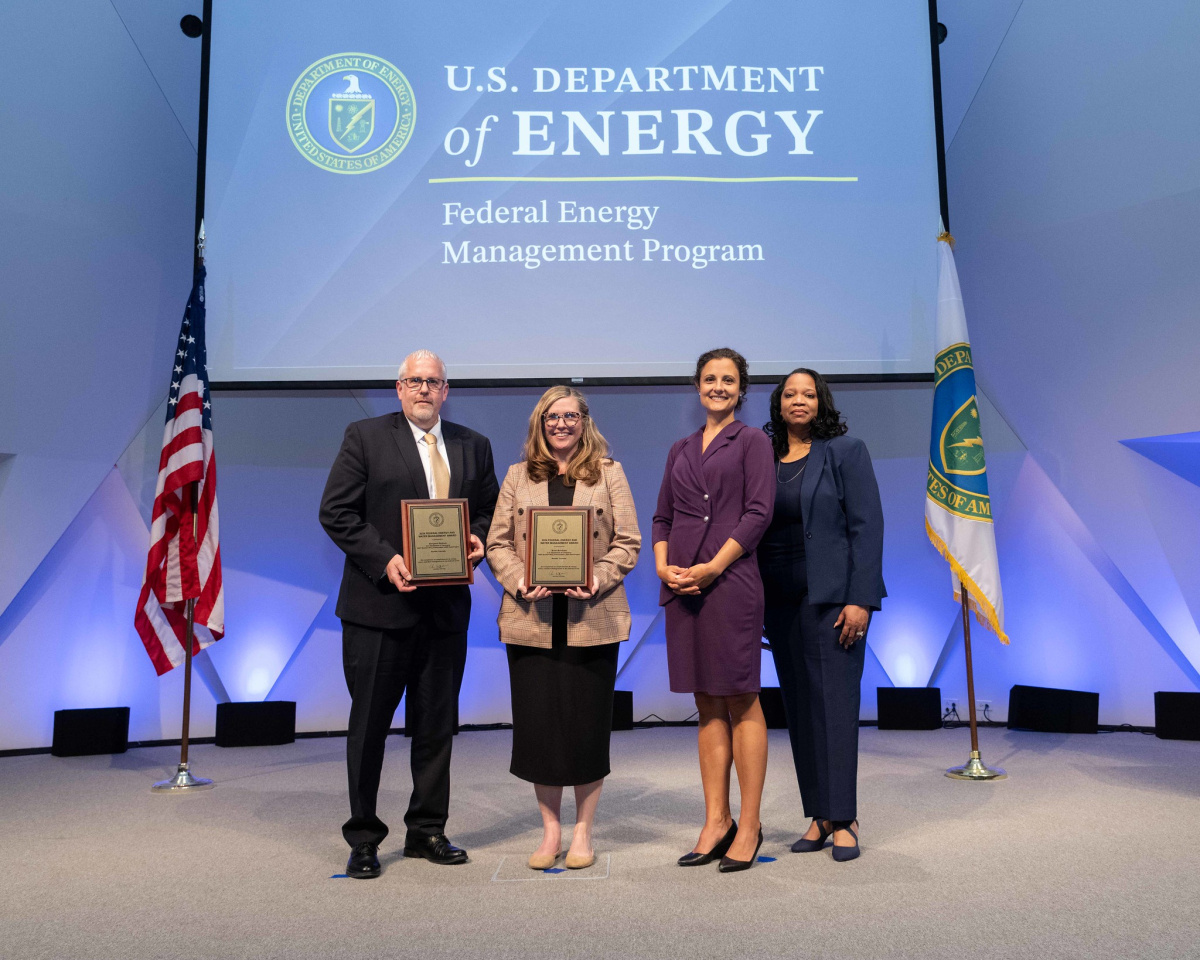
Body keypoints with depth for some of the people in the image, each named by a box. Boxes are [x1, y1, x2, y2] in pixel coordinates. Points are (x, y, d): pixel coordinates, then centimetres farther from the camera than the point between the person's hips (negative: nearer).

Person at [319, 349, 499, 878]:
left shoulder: (473, 446, 11)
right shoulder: (365, 437, -1)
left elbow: (488, 511, 18)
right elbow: (336, 511, -5)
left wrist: (476, 540, -4)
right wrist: (384, 559, -16)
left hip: (446, 610, 4)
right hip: (378, 605, -3)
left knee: (437, 725, 12)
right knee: (369, 724, 6)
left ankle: (427, 830, 29)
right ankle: (363, 839, 21)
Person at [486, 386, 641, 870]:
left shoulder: (608, 472, 7)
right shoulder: (518, 476, 11)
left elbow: (628, 543, 2)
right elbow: (498, 543, 7)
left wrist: (597, 579, -13)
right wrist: (520, 581, -10)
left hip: (592, 619, -1)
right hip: (531, 619, 2)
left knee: (588, 724, 4)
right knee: (537, 723, 5)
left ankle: (582, 831, 21)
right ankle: (550, 829, 22)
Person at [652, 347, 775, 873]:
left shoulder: (752, 441, 3)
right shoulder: (680, 450, 18)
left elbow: (758, 513, -7)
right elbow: (662, 517, 16)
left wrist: (712, 567, -15)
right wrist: (663, 566, -2)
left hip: (730, 582, -5)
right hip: (682, 587, 5)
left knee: (741, 701, 0)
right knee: (707, 705, 9)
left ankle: (749, 825, 9)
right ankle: (716, 821, 17)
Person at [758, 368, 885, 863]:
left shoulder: (845, 451, -1)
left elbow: (866, 526, -7)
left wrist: (860, 600, -14)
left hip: (830, 596, -4)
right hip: (780, 600, 5)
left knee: (835, 703, -4)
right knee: (799, 706, 8)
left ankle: (843, 820, 6)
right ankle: (818, 816, 18)